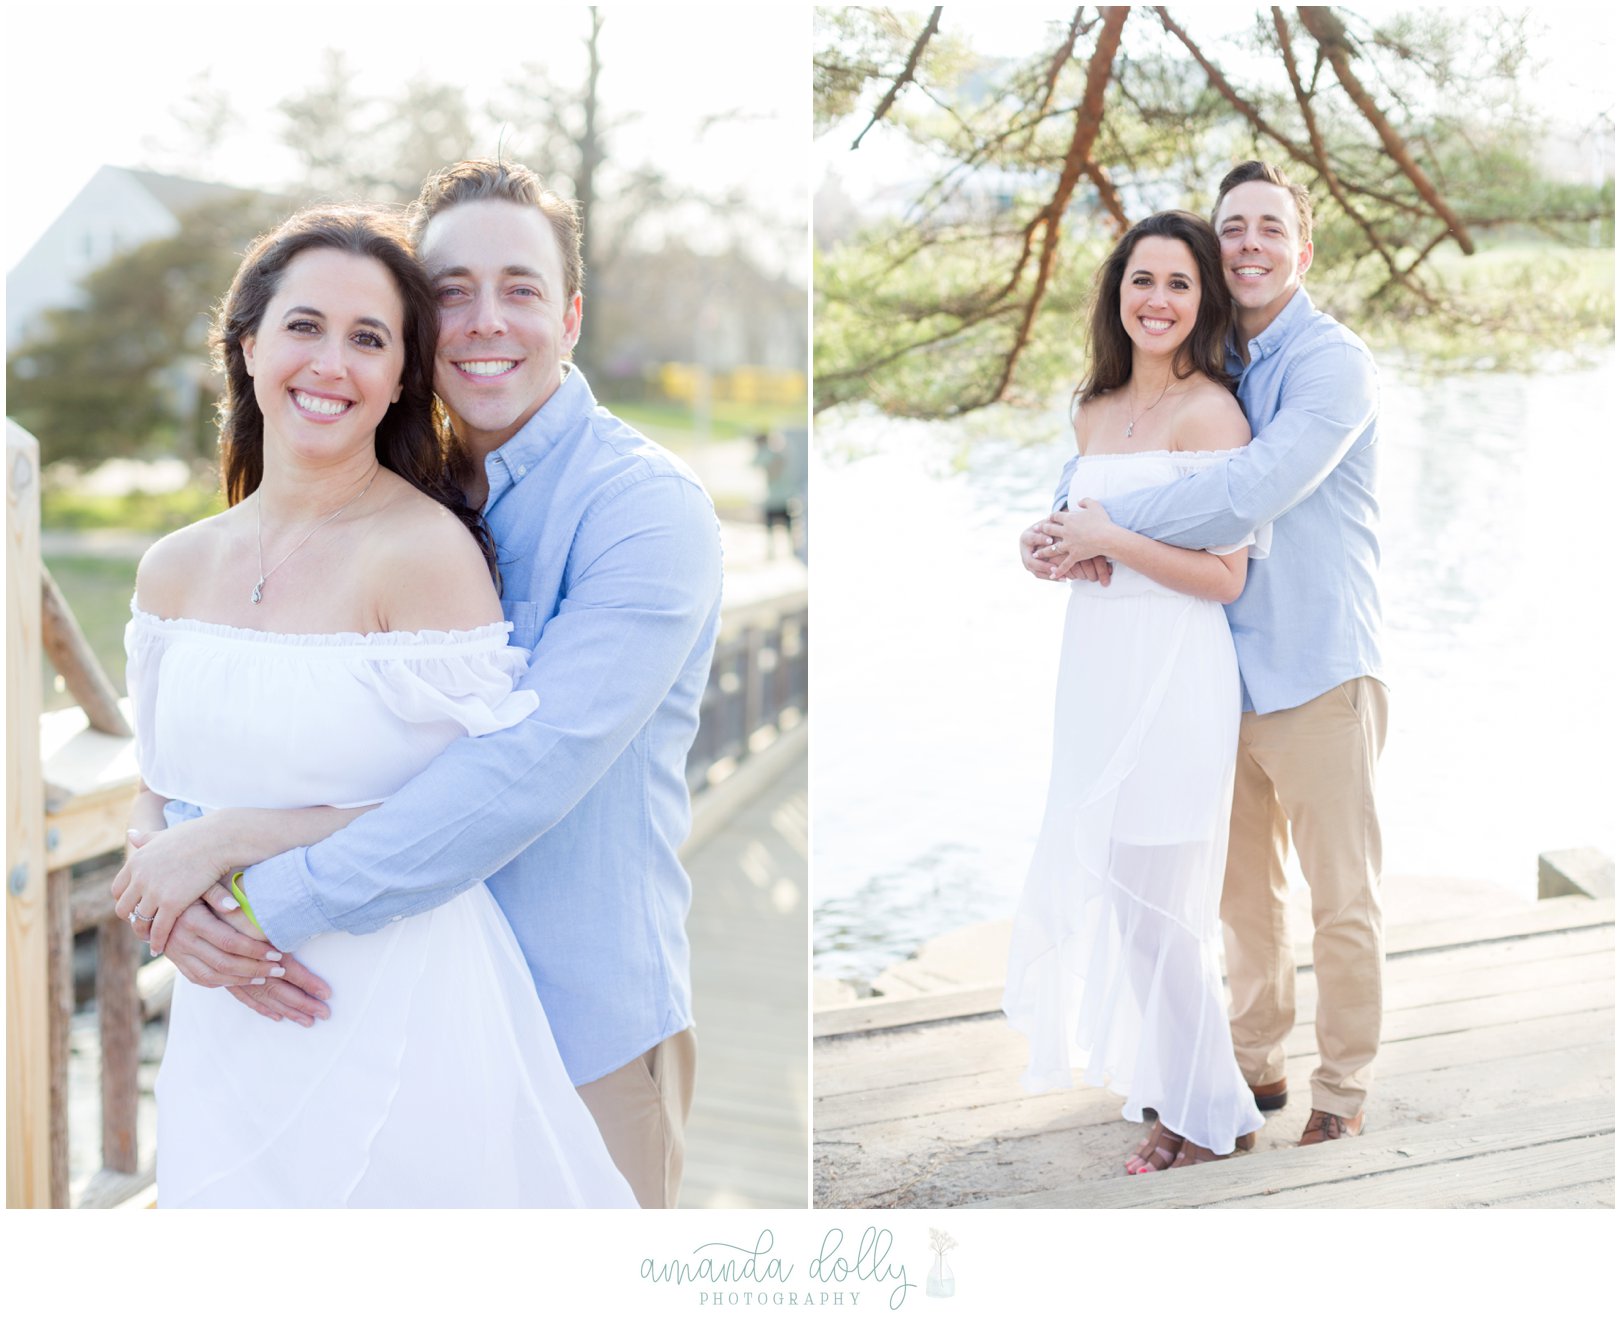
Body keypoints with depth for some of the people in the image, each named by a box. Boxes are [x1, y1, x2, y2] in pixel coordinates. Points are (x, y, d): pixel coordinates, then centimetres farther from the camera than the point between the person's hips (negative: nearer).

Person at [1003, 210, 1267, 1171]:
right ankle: (1165, 1073, 34)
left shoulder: (1210, 413, -10)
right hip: (1097, 667, 8)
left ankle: (1211, 1112, 18)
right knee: (1103, 889, 15)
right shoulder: (1095, 411, 13)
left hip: (1173, 674, -8)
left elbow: (1225, 576, -14)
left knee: (1152, 902, -1)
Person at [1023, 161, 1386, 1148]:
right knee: (1245, 890, 17)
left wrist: (1109, 523, -19)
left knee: (1343, 902, 3)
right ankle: (1258, 1064, 32)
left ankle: (1344, 1087, 19)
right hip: (1226, 670, 7)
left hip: (1318, 672, -6)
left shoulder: (1333, 363, -12)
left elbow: (1253, 493, -26)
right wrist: (1077, 535, -10)